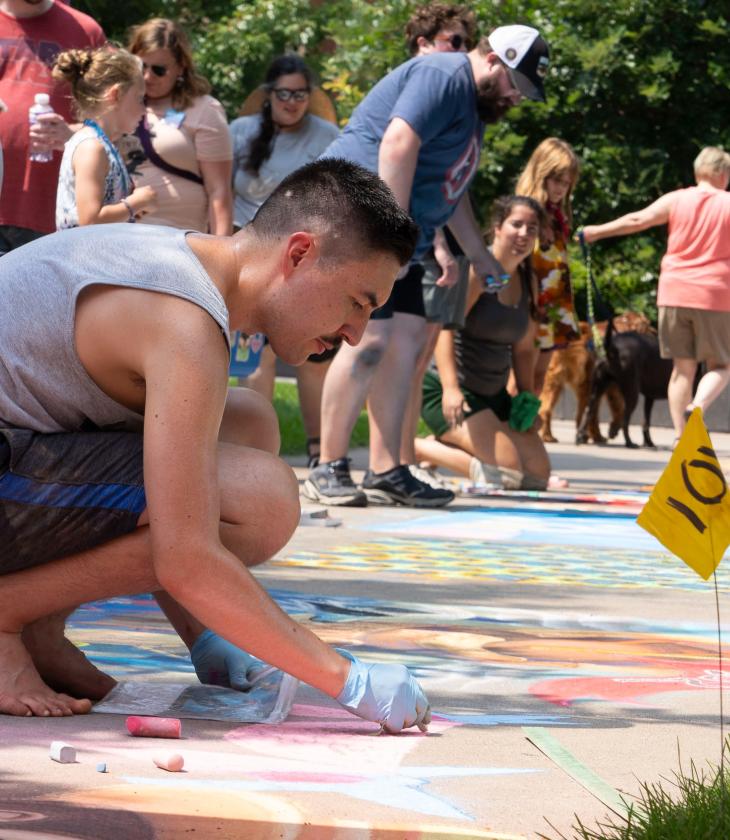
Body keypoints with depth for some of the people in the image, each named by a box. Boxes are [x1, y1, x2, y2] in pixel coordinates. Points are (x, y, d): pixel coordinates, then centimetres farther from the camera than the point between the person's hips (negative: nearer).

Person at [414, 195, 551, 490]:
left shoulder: (528, 282, 10)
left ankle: (440, 445, 12)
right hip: (448, 389, -9)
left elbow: (522, 348, 20)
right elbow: (444, 326, -25)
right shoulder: (476, 270, -14)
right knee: (506, 469, -21)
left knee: (537, 473, 3)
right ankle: (419, 448, -6)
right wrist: (450, 388, -36)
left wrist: (526, 396, 8)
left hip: (492, 394, 9)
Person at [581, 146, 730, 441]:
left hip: (674, 294, 2)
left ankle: (682, 439, 3)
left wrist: (596, 231, 16)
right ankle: (698, 407, -24)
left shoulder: (676, 200, 5)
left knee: (683, 368, 8)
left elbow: (637, 220, 5)